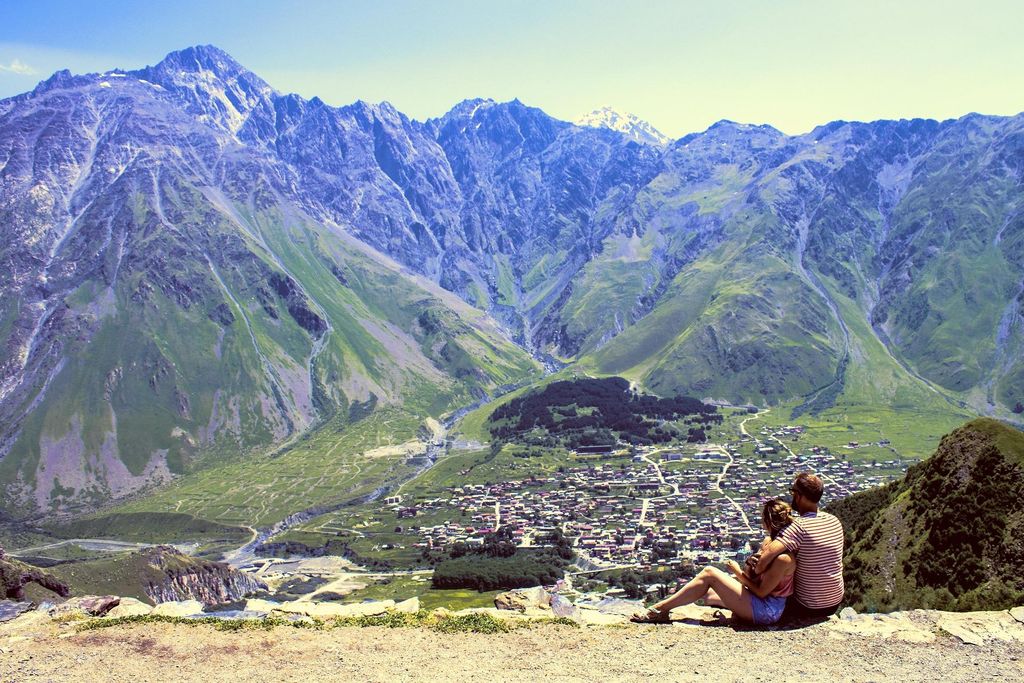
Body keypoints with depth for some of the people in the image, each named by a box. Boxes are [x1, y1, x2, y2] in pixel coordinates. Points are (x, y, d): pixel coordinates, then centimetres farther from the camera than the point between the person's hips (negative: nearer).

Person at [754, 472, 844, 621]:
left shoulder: (800, 526, -25)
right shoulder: (835, 521, -3)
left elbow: (767, 553, -37)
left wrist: (757, 572, -20)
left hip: (808, 608, -6)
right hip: (835, 604, 6)